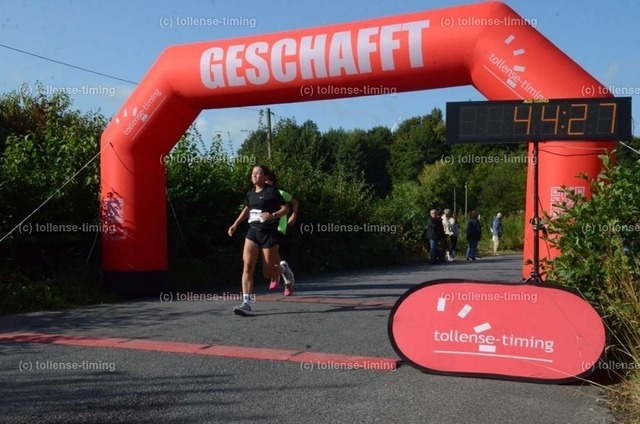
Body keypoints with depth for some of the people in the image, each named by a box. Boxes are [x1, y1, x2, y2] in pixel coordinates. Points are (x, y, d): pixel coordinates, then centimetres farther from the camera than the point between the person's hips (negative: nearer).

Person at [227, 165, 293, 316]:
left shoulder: (272, 191, -8)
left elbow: (286, 208, -7)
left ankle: (285, 270, 38)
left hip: (269, 234, -5)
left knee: (268, 271, 3)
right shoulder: (250, 193, 10)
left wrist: (273, 215, -24)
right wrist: (235, 225, 23)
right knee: (247, 266, -11)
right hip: (253, 232, 5)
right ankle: (246, 303, -13)